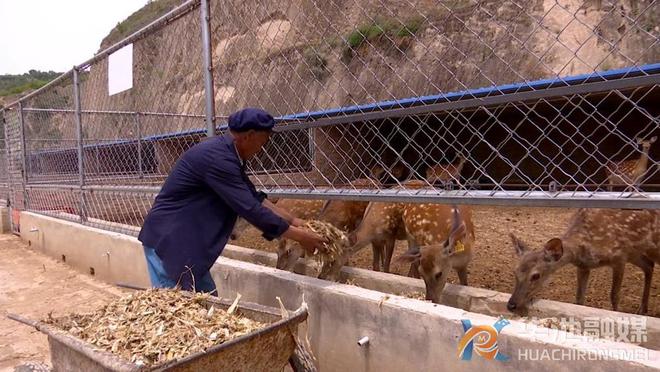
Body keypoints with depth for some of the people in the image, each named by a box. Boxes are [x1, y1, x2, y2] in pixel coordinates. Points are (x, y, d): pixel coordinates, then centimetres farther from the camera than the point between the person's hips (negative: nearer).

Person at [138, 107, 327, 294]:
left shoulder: (225, 152, 7)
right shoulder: (218, 158, -25)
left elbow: (254, 197, 11)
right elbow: (251, 209, -26)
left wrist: (291, 220, 8)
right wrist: (299, 236, -18)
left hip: (183, 242, 10)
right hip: (167, 241, -10)